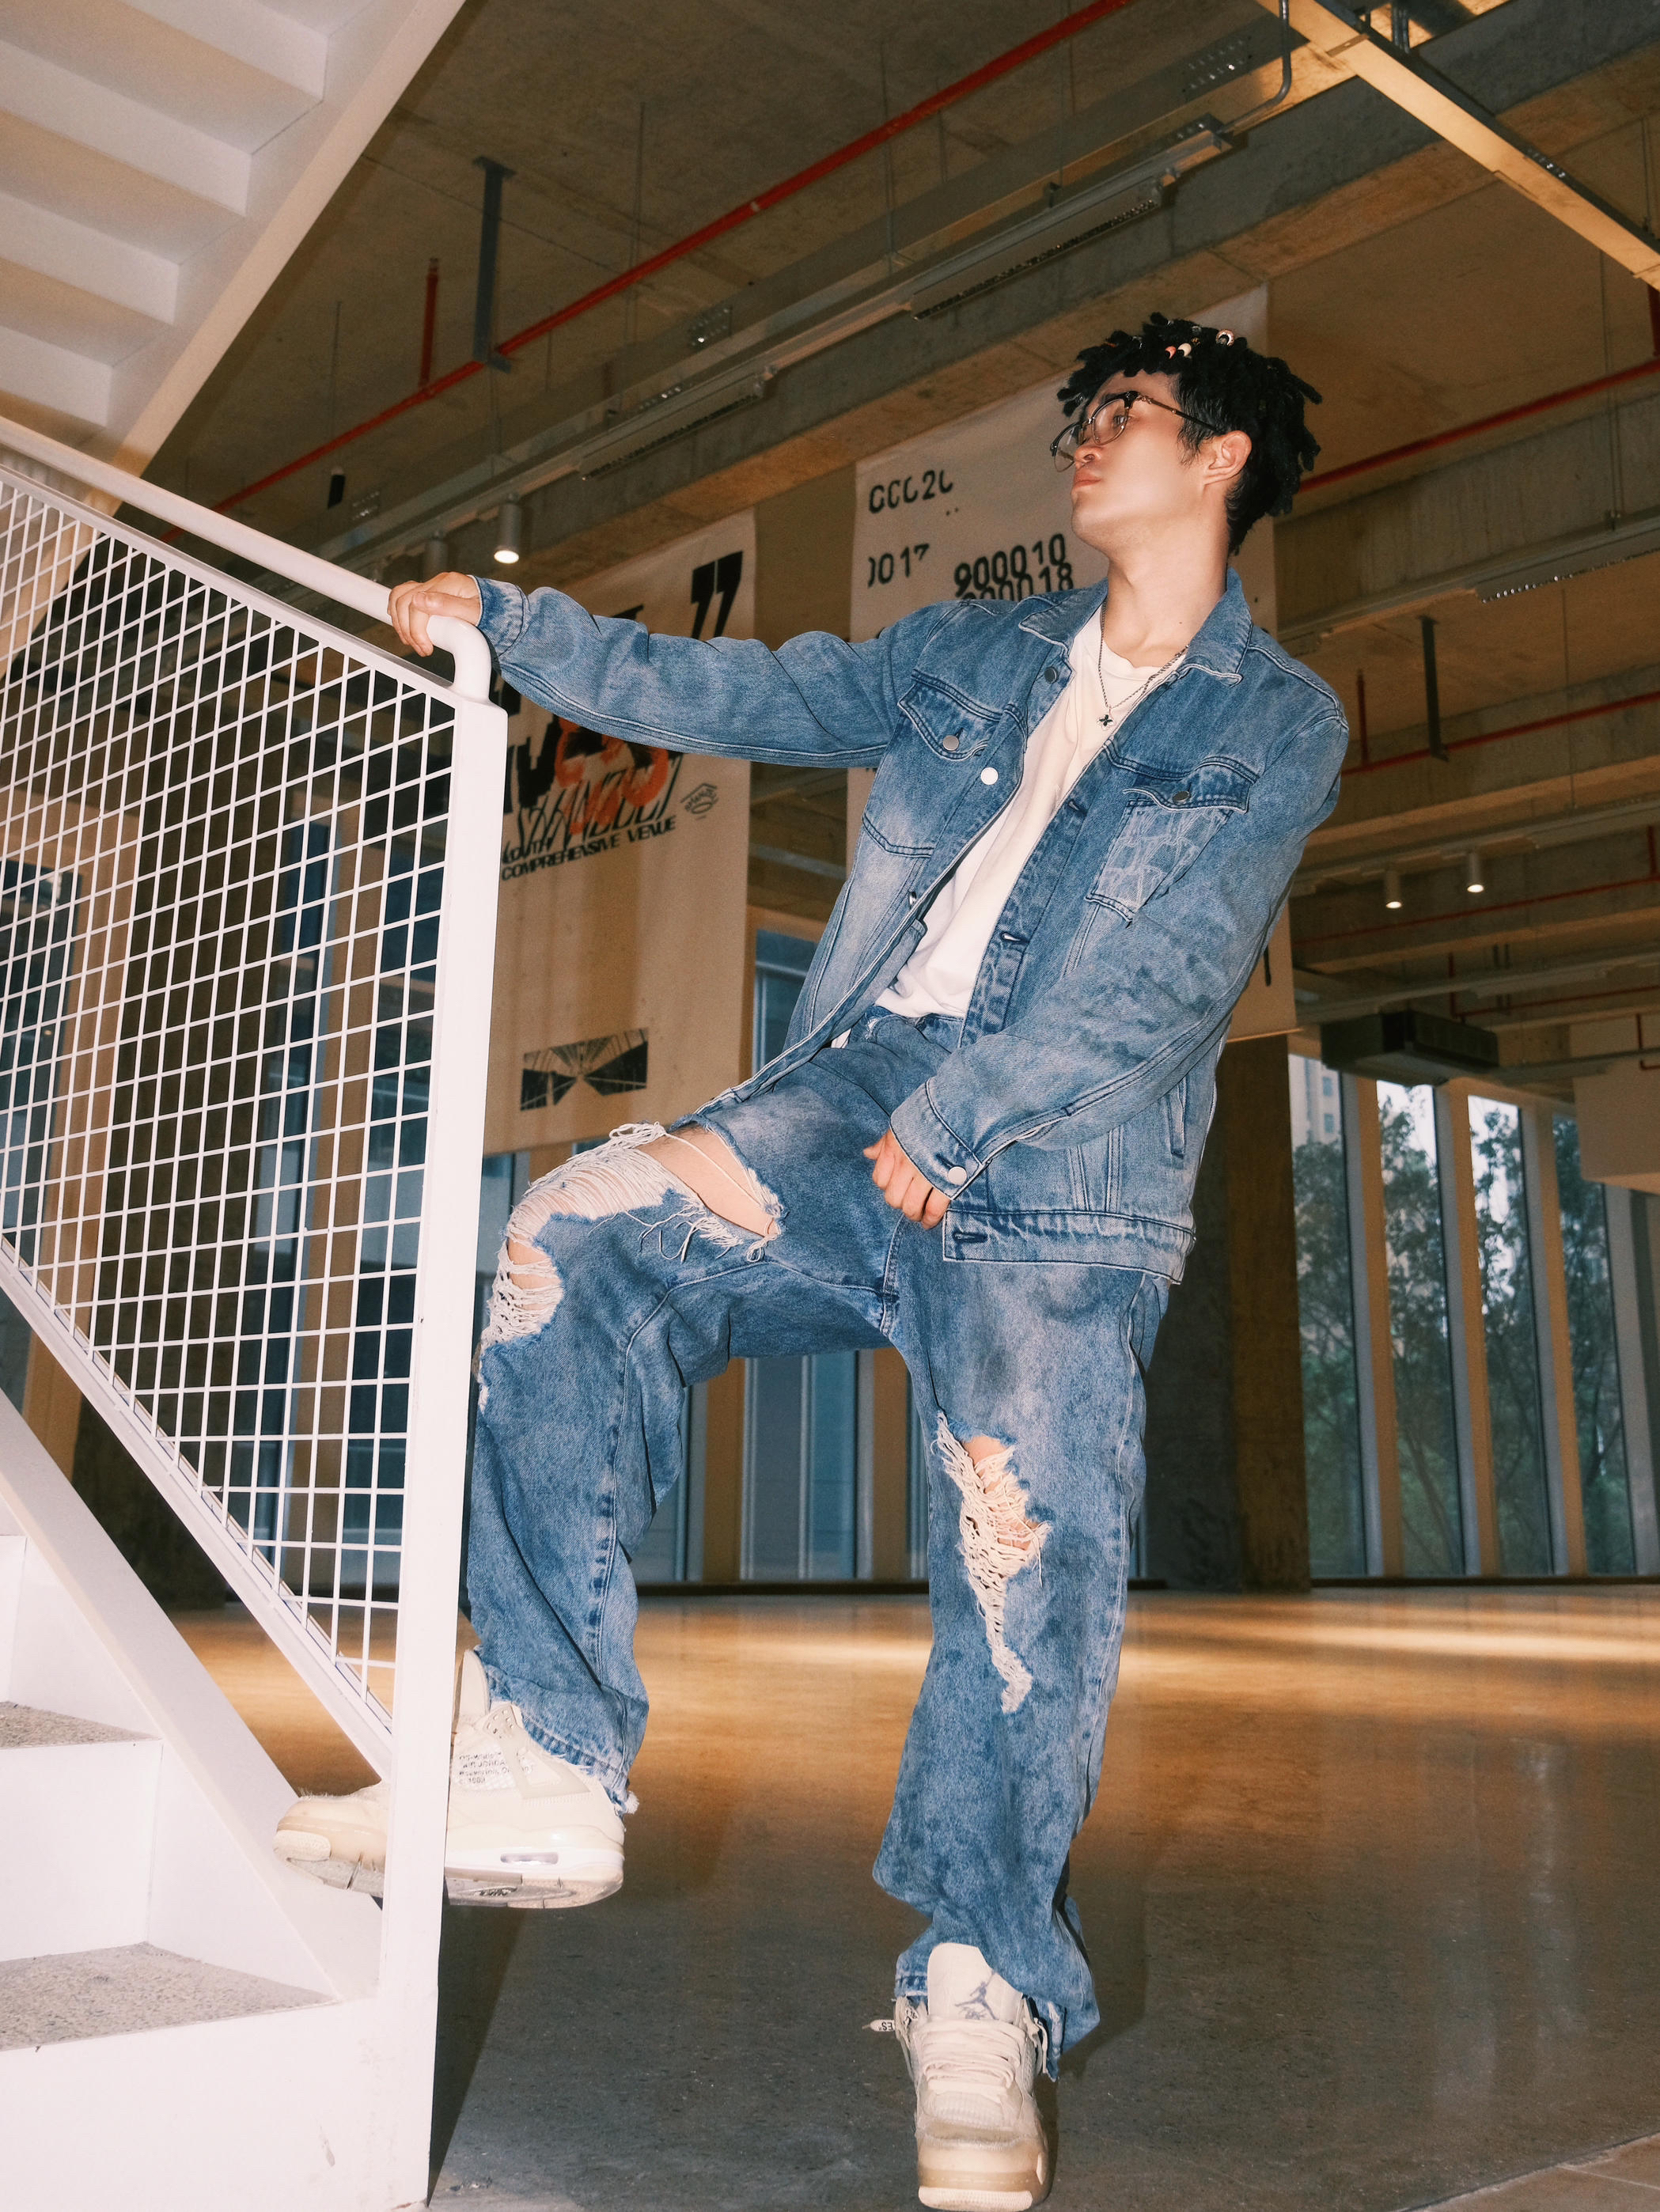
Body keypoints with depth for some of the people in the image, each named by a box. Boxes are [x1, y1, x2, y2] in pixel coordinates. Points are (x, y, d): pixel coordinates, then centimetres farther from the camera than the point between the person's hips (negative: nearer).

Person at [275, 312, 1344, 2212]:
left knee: (1030, 1541, -19)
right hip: (856, 1091, 4)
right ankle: (546, 1768, -18)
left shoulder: (1281, 726, 7)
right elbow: (728, 697, 24)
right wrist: (507, 620, 21)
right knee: (573, 1247, -22)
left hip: (1057, 1172, -3)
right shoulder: (970, 655, 23)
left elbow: (1155, 980, -5)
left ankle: (979, 1985, 2)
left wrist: (947, 1127, -13)